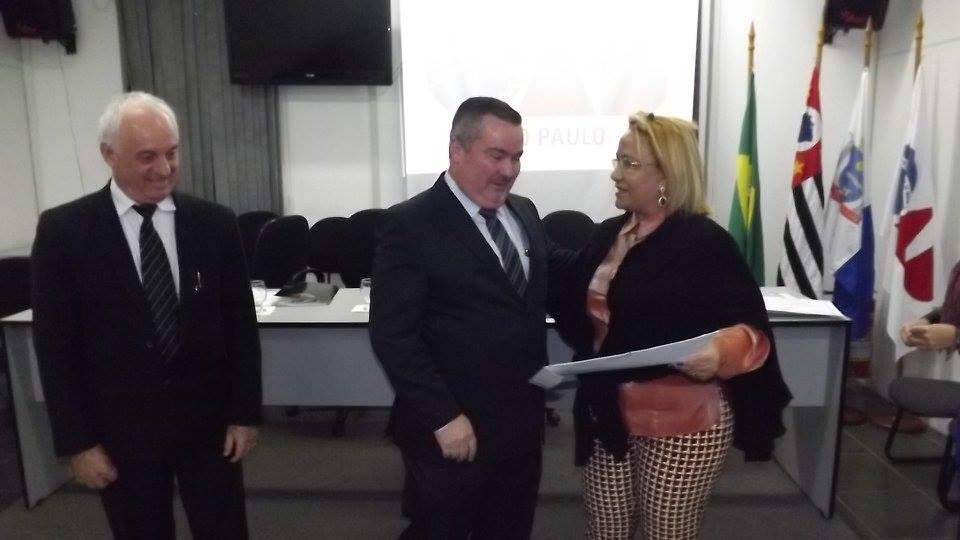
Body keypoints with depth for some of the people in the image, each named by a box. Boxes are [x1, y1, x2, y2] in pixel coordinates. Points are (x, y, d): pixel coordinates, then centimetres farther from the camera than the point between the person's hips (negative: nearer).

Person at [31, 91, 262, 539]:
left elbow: (241, 325, 1)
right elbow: (54, 345, -4)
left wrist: (245, 413, -1)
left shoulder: (215, 223, -3)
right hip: (120, 431, -1)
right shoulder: (63, 230, -7)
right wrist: (77, 441, -5)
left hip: (209, 422, 1)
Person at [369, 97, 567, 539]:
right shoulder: (410, 225, -14)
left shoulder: (525, 213, 7)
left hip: (522, 425, 6)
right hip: (451, 433, -6)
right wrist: (443, 418, -19)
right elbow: (392, 335, -17)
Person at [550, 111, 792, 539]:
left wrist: (721, 353, -33)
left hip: (682, 424, -5)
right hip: (607, 417, 6)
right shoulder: (606, 236, 5)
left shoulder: (704, 241, -13)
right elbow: (578, 316, 11)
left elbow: (751, 327, -15)